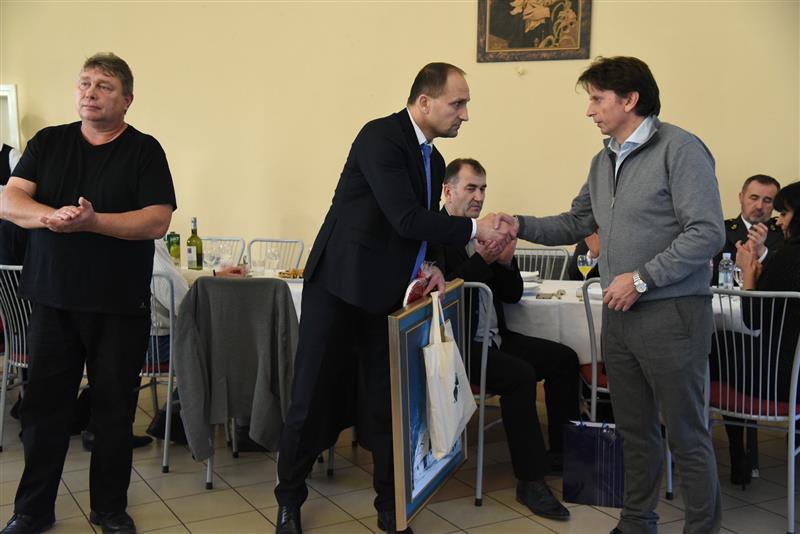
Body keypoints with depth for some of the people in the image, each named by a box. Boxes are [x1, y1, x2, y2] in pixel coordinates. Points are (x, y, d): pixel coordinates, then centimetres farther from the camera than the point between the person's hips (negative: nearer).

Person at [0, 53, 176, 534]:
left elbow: (157, 222, -12)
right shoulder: (48, 143, 8)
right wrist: (51, 215, -22)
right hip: (54, 300, 2)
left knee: (115, 410, 7)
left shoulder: (145, 151, -1)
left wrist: (90, 221, -23)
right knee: (44, 407, 9)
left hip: (121, 306, -2)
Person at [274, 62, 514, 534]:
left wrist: (431, 266, 0)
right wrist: (474, 230, -19)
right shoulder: (381, 137, -16)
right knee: (314, 400, 3)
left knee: (389, 402, 8)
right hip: (340, 287, -7)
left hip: (389, 295, 7)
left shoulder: (434, 161, 11)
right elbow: (405, 218, -26)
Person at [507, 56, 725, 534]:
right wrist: (521, 225, 6)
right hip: (619, 315, 8)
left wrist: (641, 278, -19)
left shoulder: (679, 148, -11)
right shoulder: (604, 162, 14)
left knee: (687, 435, 4)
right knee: (635, 429, 18)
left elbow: (707, 232, -17)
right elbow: (576, 224, 20)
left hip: (670, 313, -7)